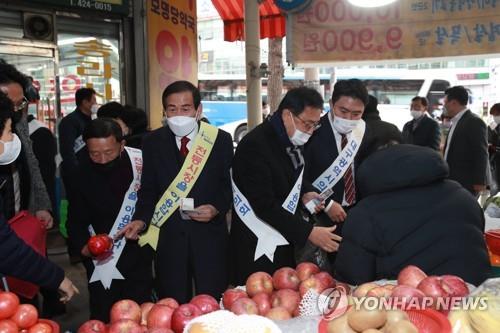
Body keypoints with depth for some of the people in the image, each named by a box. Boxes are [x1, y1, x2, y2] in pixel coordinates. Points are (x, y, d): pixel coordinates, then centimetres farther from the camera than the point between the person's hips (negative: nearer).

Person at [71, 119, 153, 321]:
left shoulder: (141, 165, -12)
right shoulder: (82, 174, -4)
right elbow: (77, 219, 1)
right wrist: (84, 245, -14)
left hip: (137, 261, -1)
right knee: (102, 319, 10)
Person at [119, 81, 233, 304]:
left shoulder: (220, 139, -2)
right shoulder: (152, 142, 2)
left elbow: (229, 184, 5)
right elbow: (148, 189, 6)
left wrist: (217, 208, -12)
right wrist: (141, 219, -9)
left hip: (209, 235, -1)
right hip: (169, 235, 1)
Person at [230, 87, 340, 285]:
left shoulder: (294, 139, 4)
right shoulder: (255, 145, -20)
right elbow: (264, 205, -23)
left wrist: (304, 193, 1)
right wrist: (308, 232, -24)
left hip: (286, 241, 8)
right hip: (257, 248, -7)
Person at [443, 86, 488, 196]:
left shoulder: (475, 122, -11)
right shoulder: (456, 122, 16)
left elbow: (481, 155, -14)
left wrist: (479, 182, -15)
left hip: (465, 184, -9)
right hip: (452, 182, 9)